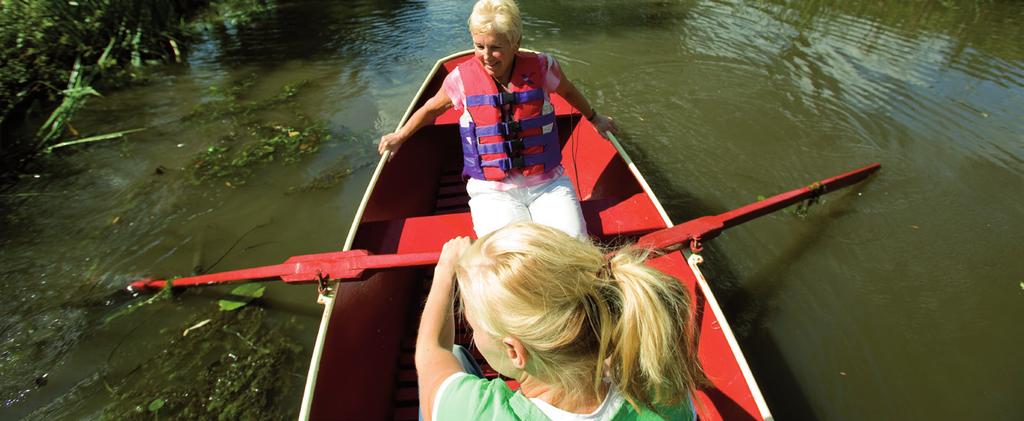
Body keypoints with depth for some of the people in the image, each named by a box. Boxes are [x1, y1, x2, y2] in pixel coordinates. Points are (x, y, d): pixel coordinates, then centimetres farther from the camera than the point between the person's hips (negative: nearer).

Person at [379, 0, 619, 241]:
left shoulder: (541, 67, -2)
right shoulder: (462, 78, -2)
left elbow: (568, 91, 20)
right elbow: (432, 109, 18)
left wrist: (594, 118, 36)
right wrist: (400, 137, 28)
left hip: (549, 184, 2)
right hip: (492, 191, -1)